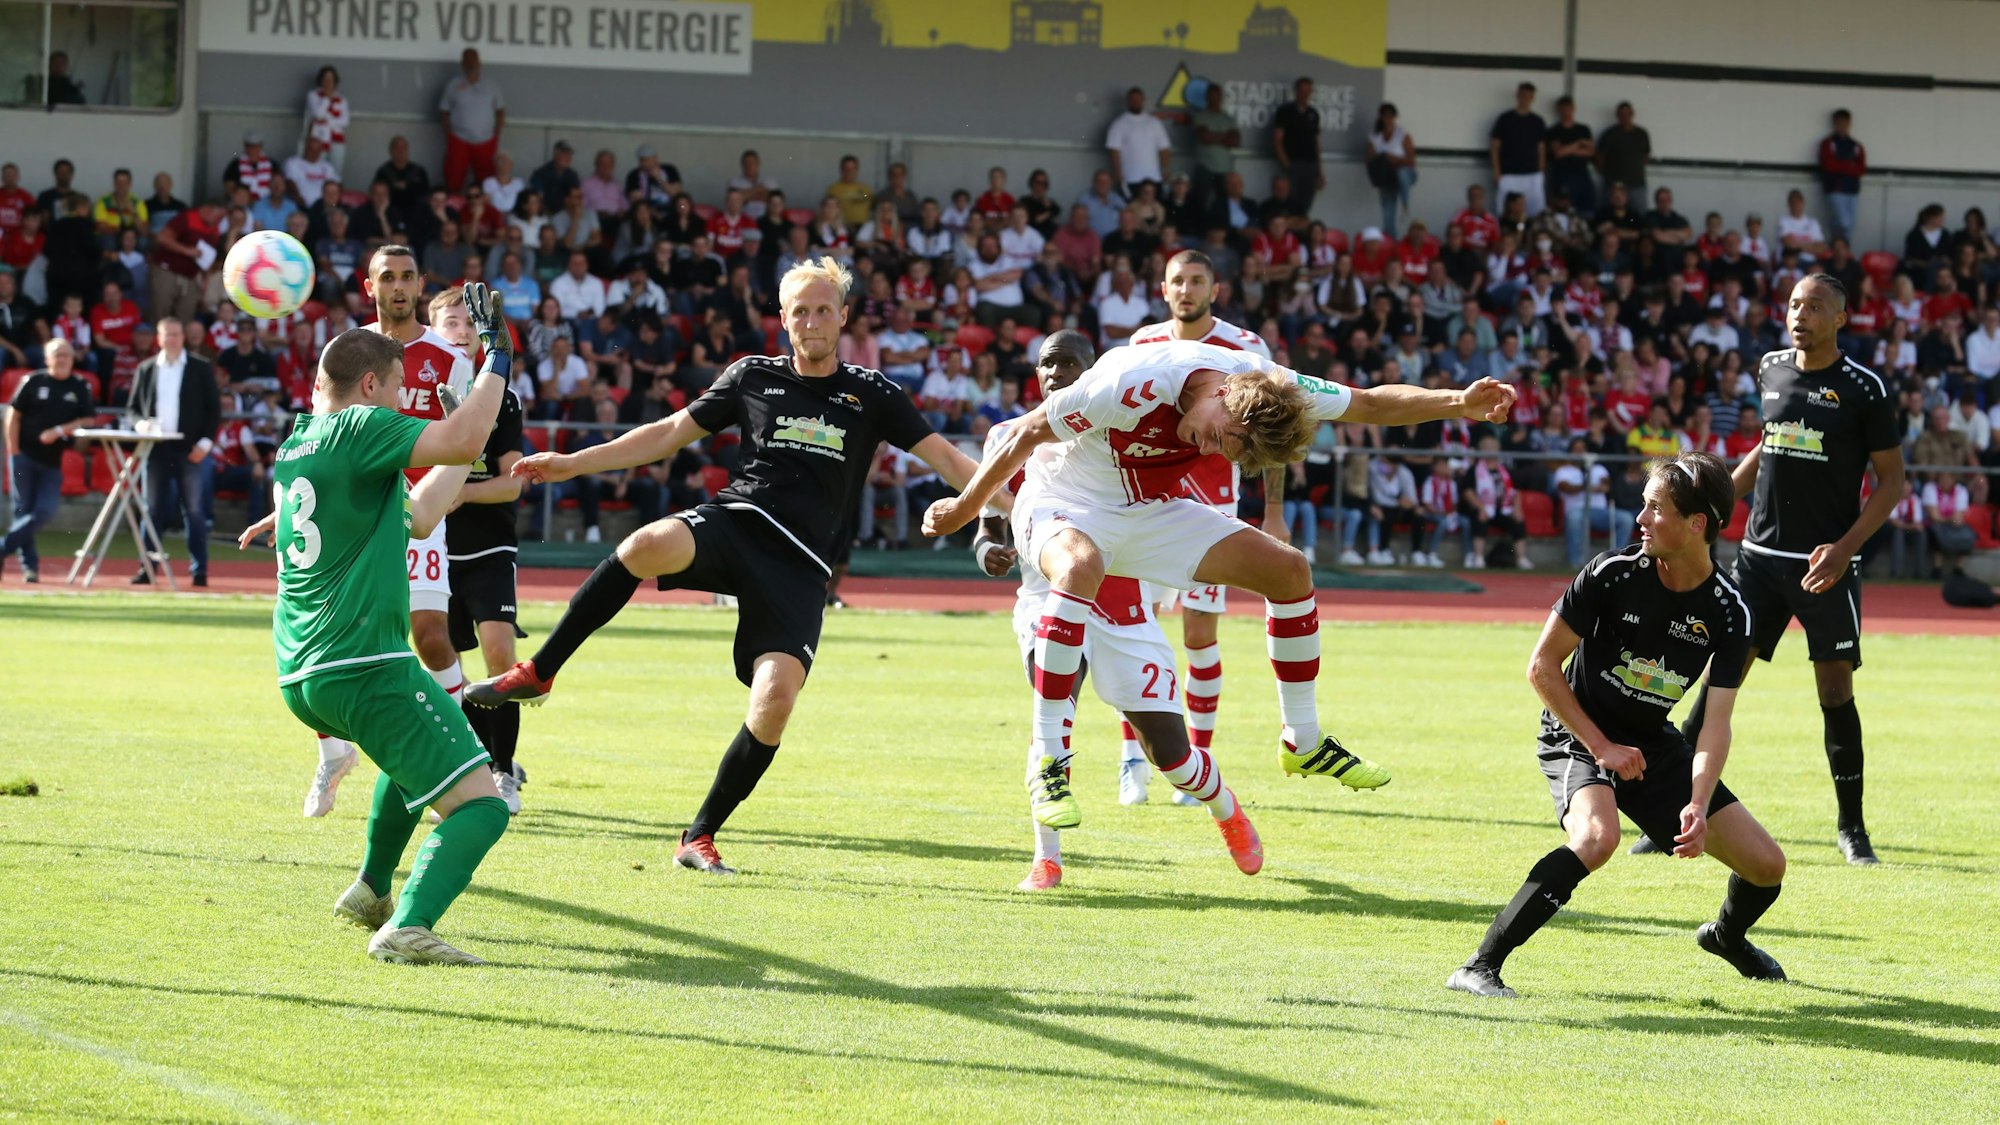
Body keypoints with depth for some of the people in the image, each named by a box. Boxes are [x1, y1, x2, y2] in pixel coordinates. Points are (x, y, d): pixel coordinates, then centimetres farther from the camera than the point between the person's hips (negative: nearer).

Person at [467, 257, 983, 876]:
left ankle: (700, 838, -2)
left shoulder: (871, 395, 10)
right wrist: (573, 463, 12)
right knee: (650, 544, -35)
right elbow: (669, 433, 17)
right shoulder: (754, 377, 13)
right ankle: (537, 673, -22)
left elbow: (947, 458, 9)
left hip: (799, 564, 0)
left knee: (776, 697, -19)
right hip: (735, 522, 0)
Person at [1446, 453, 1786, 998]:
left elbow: (1716, 722, -14)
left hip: (1653, 744, 4)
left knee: (1766, 865, 0)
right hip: (1577, 734, -4)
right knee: (1598, 836, -37)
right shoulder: (1612, 574, -19)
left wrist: (1699, 805, -30)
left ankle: (1727, 936, 37)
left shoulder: (1727, 611, -13)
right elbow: (1542, 667, -13)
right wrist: (1602, 748, -17)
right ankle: (1479, 968, -34)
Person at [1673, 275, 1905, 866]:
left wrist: (1845, 548, -14)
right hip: (1762, 552, 4)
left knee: (1836, 693, -1)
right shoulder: (1771, 371, 7)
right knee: (1721, 675, -2)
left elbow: (1891, 479, -4)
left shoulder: (1864, 389, -7)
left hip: (1827, 566, -4)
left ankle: (1851, 826, 14)